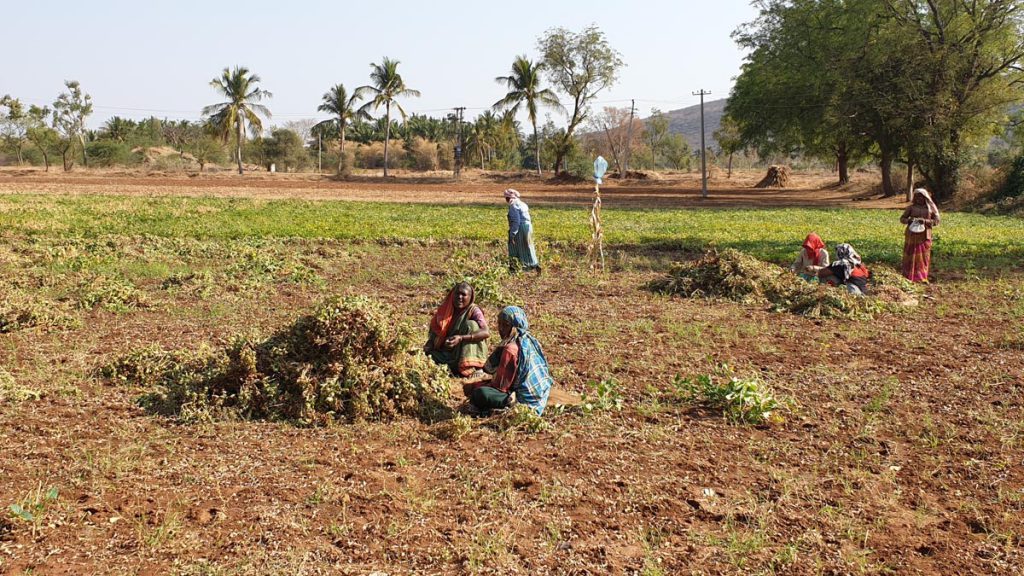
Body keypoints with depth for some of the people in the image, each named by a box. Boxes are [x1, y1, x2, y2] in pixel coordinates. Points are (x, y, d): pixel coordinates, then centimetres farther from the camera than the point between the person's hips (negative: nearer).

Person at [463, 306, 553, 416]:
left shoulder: (511, 349, -20)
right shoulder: (528, 339, 7)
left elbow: (500, 385, -15)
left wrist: (474, 386, -6)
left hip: (526, 400, -10)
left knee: (480, 394, -26)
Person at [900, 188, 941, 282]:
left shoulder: (930, 208, 4)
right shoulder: (911, 207, 3)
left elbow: (936, 221, 0)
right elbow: (902, 218, 5)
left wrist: (925, 221, -17)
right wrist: (908, 220, -18)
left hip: (924, 236, 1)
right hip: (912, 235, -1)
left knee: (923, 257, 5)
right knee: (910, 256, -1)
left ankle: (922, 277, 14)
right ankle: (909, 277, 2)